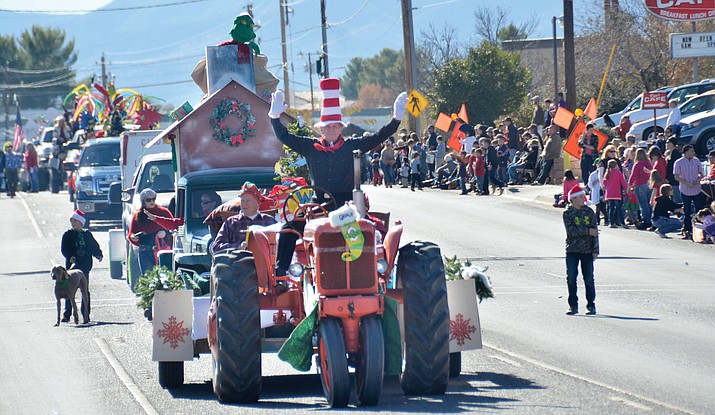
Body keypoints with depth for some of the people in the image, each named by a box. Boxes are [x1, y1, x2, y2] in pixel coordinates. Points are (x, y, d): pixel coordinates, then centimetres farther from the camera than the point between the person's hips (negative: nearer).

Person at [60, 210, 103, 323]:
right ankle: (67, 314, -1)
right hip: (72, 266, -2)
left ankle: (86, 314, 13)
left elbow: (94, 247, 16)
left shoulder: (87, 235, 9)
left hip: (85, 266, 2)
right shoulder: (67, 235, 3)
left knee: (85, 291, 6)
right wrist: (70, 257, -22)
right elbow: (64, 249, -5)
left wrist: (99, 255, -2)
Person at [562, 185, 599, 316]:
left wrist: (595, 250, -1)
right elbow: (571, 231, -13)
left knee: (589, 278, 1)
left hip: (587, 251, 1)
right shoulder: (567, 213, -1)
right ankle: (573, 306, 6)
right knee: (571, 278, -3)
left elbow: (595, 231, 4)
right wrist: (588, 231, -16)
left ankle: (591, 305, 10)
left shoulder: (589, 212, 5)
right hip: (572, 251, -1)